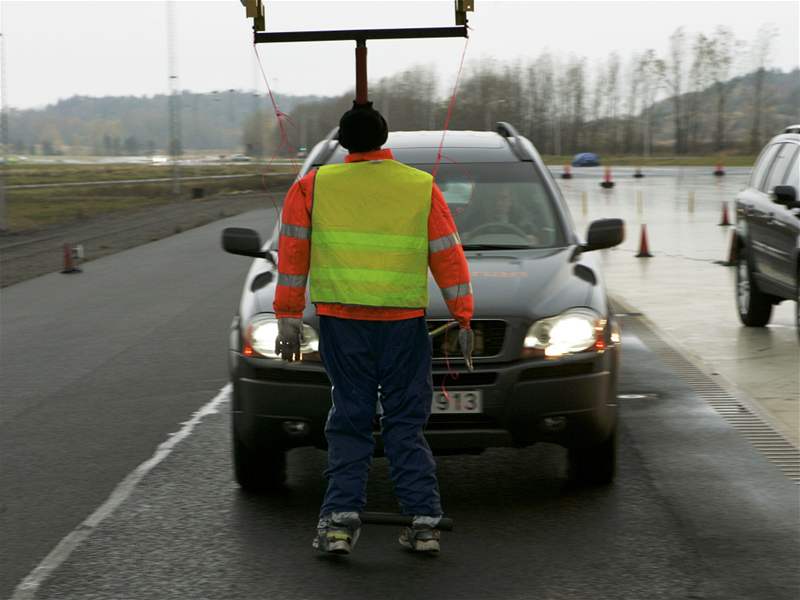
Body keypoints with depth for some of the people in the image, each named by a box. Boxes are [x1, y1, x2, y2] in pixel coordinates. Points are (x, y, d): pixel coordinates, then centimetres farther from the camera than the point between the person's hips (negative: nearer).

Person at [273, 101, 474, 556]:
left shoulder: (314, 186, 2)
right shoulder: (422, 187, 2)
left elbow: (293, 254, 3)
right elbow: (449, 257, 3)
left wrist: (289, 318, 7)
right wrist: (464, 319, 8)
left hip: (341, 319, 0)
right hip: (405, 322, 0)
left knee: (350, 421, 7)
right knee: (406, 423, 8)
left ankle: (341, 518, -2)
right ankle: (424, 521, 3)